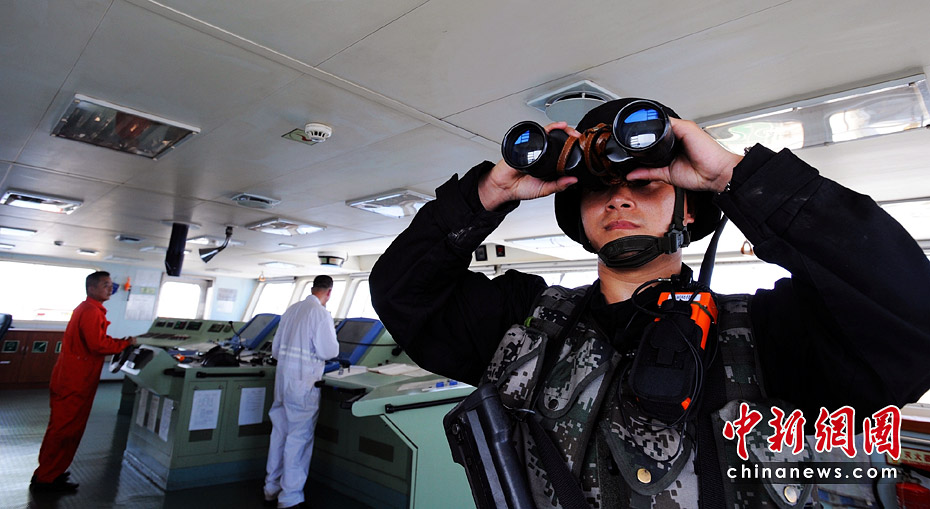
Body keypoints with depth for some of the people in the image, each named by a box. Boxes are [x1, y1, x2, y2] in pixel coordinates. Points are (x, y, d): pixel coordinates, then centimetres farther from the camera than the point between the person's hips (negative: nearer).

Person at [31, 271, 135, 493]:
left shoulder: (87, 309, 14)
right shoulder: (92, 312, -20)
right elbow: (98, 345, -26)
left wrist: (119, 342, 5)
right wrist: (125, 343, -13)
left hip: (71, 378, 11)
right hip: (74, 381, -11)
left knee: (62, 427, 20)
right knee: (65, 429, 0)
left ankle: (48, 472, 32)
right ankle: (46, 479, 11)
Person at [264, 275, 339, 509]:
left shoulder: (291, 310, 8)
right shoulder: (321, 314, -15)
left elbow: (275, 348, 14)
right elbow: (329, 351, -16)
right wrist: (332, 338, 4)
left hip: (282, 379, 8)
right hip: (303, 383, -7)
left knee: (279, 432, 18)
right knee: (299, 437, 2)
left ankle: (272, 488, 33)